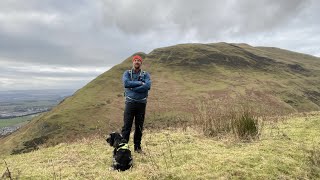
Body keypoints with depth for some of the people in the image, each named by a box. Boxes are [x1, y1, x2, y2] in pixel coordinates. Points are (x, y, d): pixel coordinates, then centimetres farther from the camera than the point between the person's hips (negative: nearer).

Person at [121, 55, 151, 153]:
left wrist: (132, 88, -14)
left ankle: (138, 147, 22)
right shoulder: (127, 73, 5)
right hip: (130, 103, -1)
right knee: (126, 126, -3)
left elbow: (147, 86, -14)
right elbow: (126, 83, -16)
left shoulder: (146, 74, 5)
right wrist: (139, 83, -13)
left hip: (141, 103, 1)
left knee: (139, 127, 9)